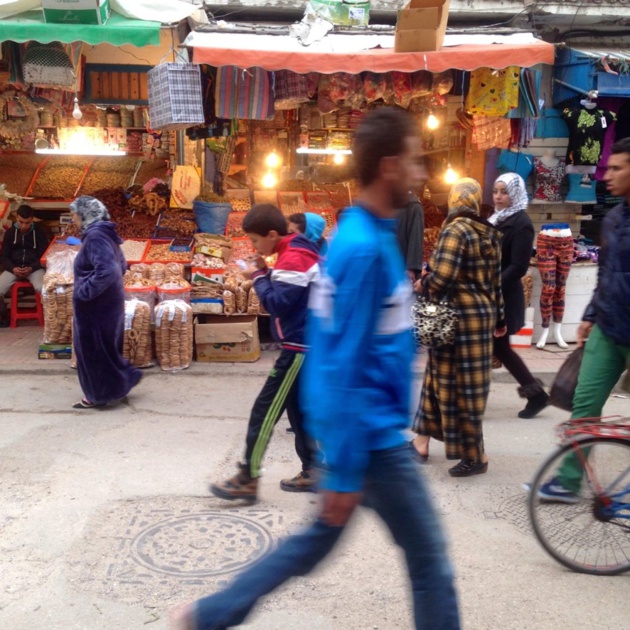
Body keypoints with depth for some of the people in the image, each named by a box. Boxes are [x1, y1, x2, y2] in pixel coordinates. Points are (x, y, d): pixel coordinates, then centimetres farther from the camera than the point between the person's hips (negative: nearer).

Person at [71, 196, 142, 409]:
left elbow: (107, 271, -32)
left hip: (96, 306, -10)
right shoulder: (104, 233, 10)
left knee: (94, 349, 3)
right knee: (104, 347, 19)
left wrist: (84, 291, -23)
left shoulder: (95, 236, -21)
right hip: (107, 302, 10)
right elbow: (120, 266, 20)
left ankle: (99, 394, 14)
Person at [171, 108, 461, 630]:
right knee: (430, 560, 7)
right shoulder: (366, 248, -21)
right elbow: (344, 365, -23)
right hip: (372, 434, -9)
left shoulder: (367, 234, 9)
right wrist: (345, 471, -20)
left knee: (320, 538, 21)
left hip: (368, 425, 9)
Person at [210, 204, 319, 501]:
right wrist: (267, 272, 4)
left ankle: (247, 480, 1)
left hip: (299, 347, -10)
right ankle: (312, 472, 22)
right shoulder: (297, 251, 12)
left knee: (264, 411, -5)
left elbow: (277, 304, -22)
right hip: (305, 345, 10)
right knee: (297, 409, 16)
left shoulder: (294, 258, -19)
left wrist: (258, 277, -9)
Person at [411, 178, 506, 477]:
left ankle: (475, 455, 9)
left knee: (457, 385, 1)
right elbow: (496, 280, 15)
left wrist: (422, 286, -6)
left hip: (458, 316, -9)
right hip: (483, 313, 9)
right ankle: (423, 441, 24)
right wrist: (499, 317, 21)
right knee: (440, 376, 15)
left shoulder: (455, 230, -14)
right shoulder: (490, 234, 10)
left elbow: (442, 276, -26)